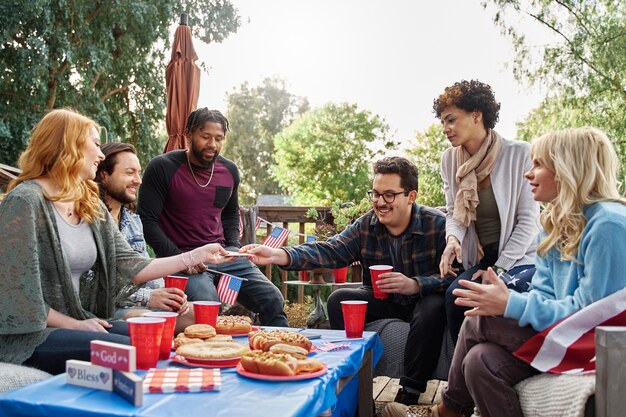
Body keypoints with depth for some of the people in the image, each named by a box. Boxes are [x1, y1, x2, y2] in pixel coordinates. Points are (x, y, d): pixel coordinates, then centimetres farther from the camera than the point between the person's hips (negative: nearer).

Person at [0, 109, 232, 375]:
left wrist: (199, 254, 4)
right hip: (31, 335, -7)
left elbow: (131, 267, 4)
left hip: (78, 323, 7)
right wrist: (73, 324, -15)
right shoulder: (25, 201, -13)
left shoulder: (92, 207, 10)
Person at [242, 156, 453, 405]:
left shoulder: (438, 225, -16)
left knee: (433, 307, -35)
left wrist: (415, 285, -41)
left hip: (423, 299, -4)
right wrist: (278, 256, -30)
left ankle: (410, 391, -20)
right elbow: (328, 251, -16)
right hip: (382, 301, 4)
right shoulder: (366, 226, -5)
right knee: (338, 300, -16)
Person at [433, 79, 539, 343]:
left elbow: (528, 220, -10)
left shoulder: (519, 153, -11)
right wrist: (453, 238, -14)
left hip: (522, 258, -3)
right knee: (455, 294, -25)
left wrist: (500, 268, -15)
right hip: (481, 261, 4)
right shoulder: (450, 159, 3)